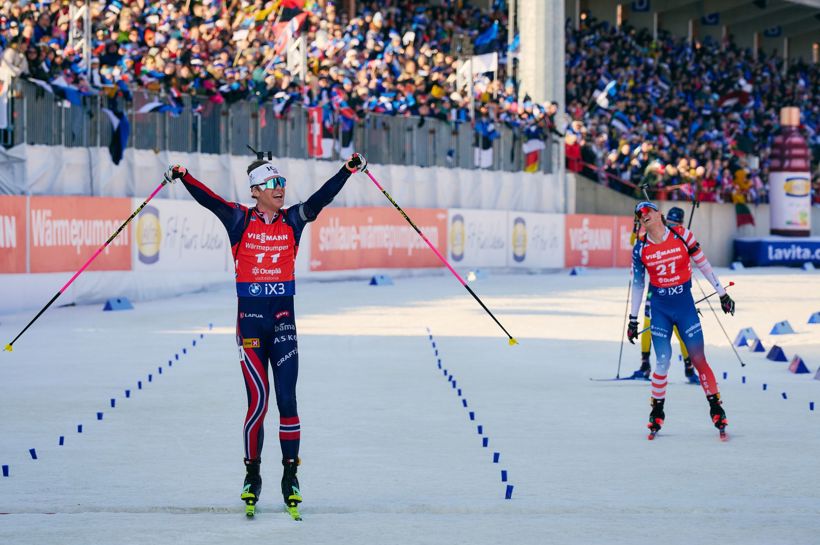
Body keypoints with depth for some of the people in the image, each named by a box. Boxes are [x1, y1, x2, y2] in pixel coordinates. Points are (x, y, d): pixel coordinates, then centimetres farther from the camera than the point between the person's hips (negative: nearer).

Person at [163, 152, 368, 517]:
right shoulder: (240, 220, 0)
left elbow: (321, 198, -5)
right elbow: (209, 200, -12)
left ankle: (290, 476, 6)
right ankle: (252, 476, 8)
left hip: (283, 319, 2)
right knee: (257, 400, -5)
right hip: (250, 318, -2)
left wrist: (349, 170, -16)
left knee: (287, 400, -2)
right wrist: (183, 177, -26)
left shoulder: (293, 220, 5)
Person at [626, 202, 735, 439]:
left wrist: (722, 294, 6)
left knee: (698, 359, -3)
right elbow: (637, 284, 9)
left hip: (685, 305, -1)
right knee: (663, 362, -4)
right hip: (660, 309, 1)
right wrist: (633, 319, 12)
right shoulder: (640, 248, -1)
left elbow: (703, 265, 2)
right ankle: (657, 412, 14)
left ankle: (716, 409, 7)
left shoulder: (682, 235, -6)